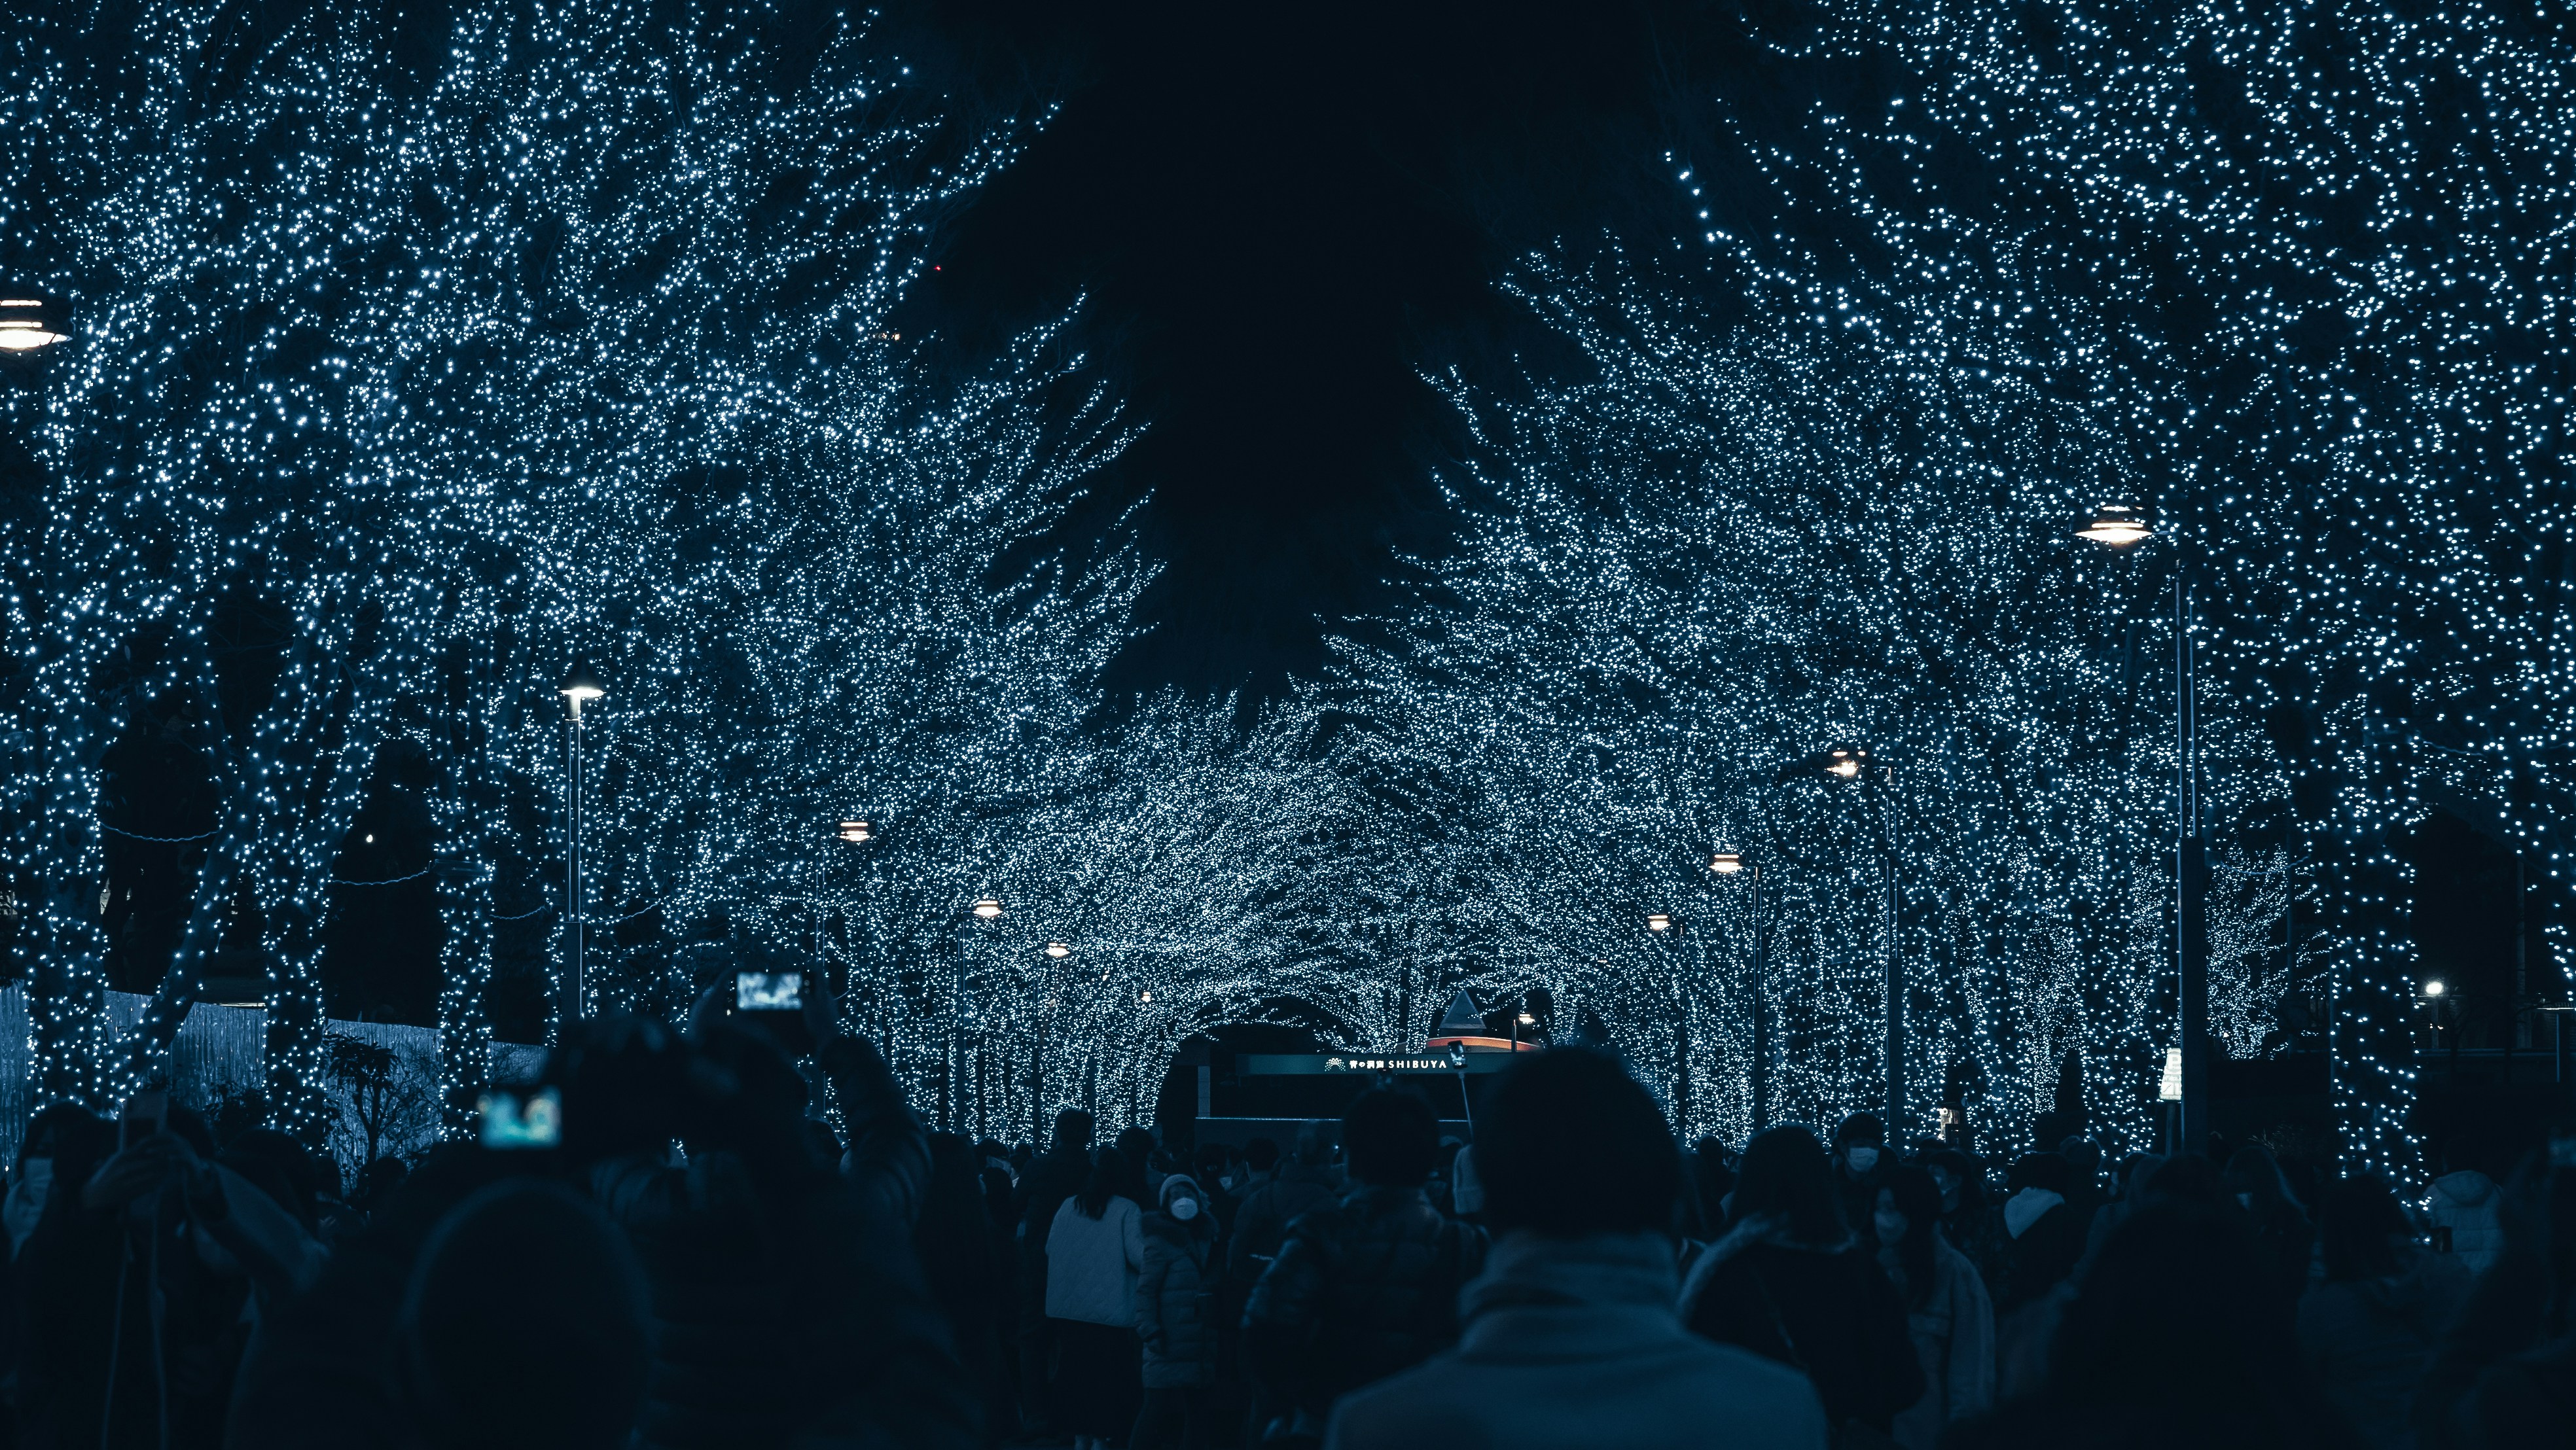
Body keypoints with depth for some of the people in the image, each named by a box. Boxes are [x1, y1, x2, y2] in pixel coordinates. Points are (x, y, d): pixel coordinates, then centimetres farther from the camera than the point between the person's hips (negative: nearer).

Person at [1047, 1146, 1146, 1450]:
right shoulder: (1127, 1210, -9)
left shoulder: (1069, 1206, 1)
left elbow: (1050, 1249, 5)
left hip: (1069, 1308, 4)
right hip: (1111, 1310, -3)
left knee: (1075, 1371, 13)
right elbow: (1137, 1254, -17)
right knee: (1106, 1376, 6)